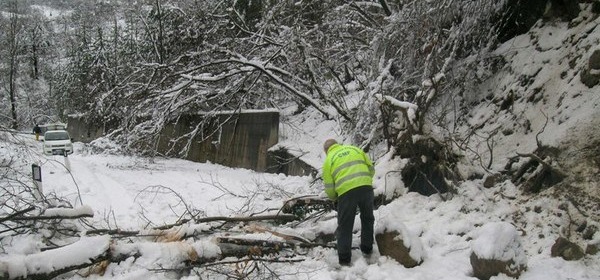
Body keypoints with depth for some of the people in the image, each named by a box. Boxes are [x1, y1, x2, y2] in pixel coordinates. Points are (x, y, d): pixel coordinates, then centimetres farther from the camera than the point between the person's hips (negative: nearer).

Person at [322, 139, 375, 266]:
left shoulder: (329, 159, 13)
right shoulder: (355, 149, 21)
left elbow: (329, 186, 8)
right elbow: (371, 168, 18)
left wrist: (334, 197, 28)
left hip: (346, 191, -3)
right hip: (366, 187, 3)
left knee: (345, 226, 10)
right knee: (367, 219, 25)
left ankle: (344, 258, 12)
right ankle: (367, 249, 33)